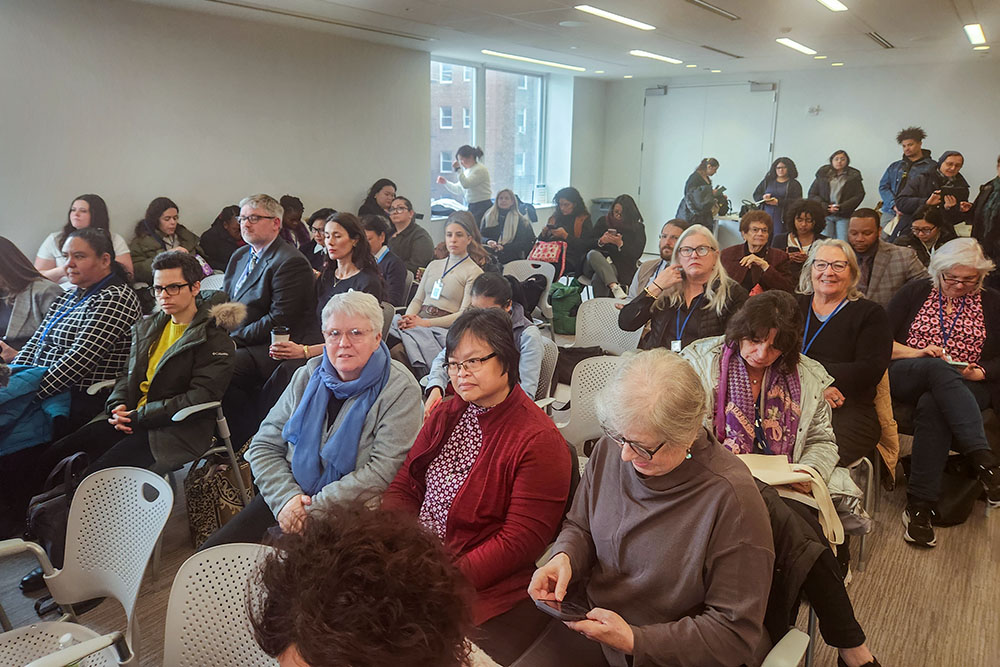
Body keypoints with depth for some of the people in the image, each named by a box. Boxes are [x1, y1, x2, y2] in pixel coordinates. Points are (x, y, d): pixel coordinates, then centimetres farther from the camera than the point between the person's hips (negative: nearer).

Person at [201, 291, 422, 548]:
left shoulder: (400, 389, -9)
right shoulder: (307, 377, 8)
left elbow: (385, 470, -17)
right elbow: (264, 445, 9)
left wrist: (315, 507, -18)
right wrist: (286, 497, -10)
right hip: (286, 500, 5)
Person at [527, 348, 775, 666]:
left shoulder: (731, 497, -25)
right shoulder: (611, 449, -8)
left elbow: (737, 632, -18)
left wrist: (634, 640, -22)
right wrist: (564, 558, -12)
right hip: (590, 621, 4)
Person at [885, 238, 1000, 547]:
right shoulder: (915, 292, 11)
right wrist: (917, 353, -11)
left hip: (968, 389, 1)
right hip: (904, 378, 0)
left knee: (932, 406, -35)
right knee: (938, 368, -36)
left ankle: (920, 506, -37)